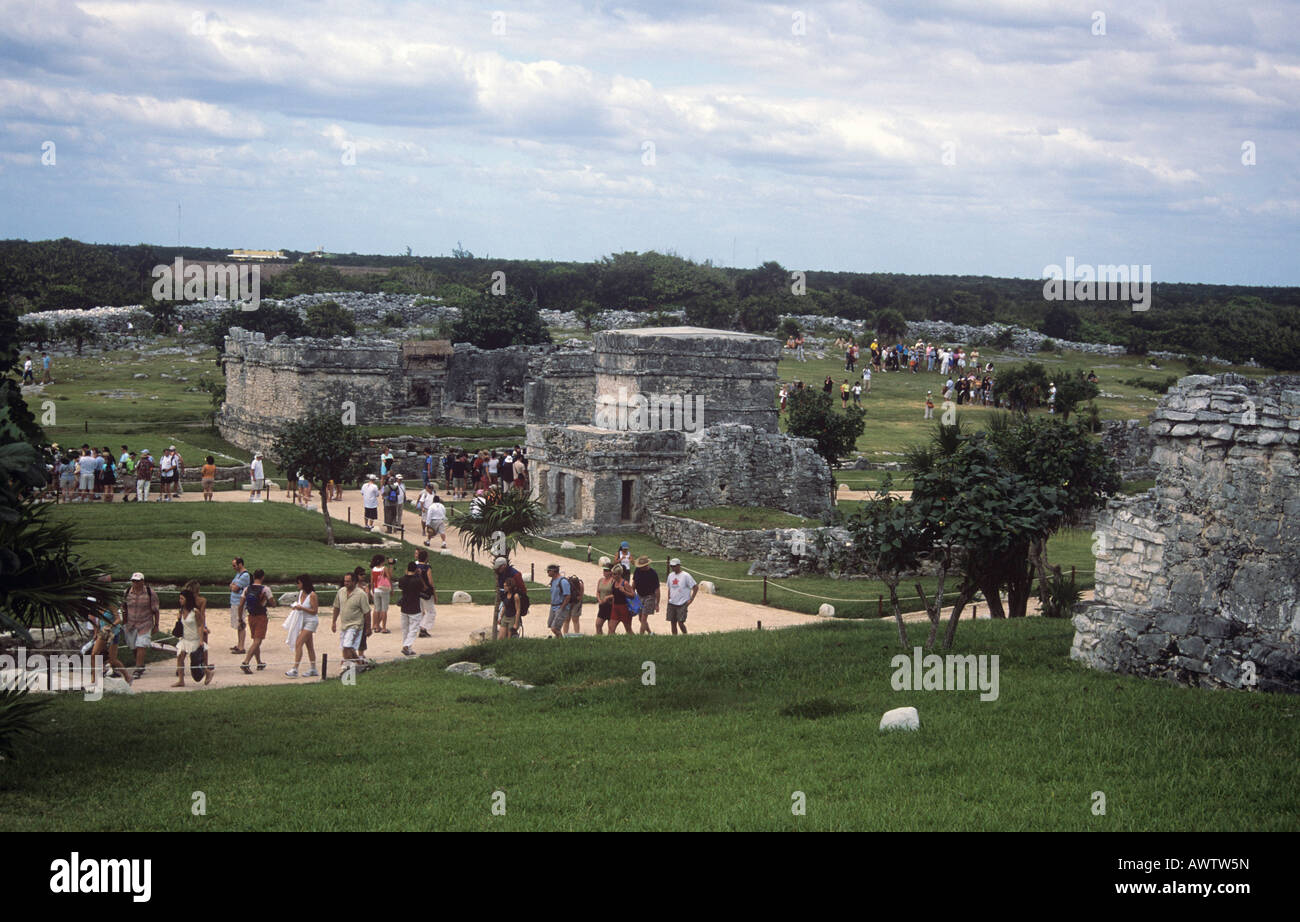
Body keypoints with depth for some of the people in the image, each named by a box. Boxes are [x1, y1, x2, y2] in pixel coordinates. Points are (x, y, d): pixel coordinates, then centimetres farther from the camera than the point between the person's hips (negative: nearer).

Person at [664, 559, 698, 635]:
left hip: (682, 604, -6)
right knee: (673, 623, 6)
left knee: (680, 623, -11)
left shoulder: (686, 576, -9)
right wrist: (668, 598, 14)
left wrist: (691, 599, -10)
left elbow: (696, 587, -7)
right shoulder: (670, 575, 10)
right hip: (672, 603, 6)